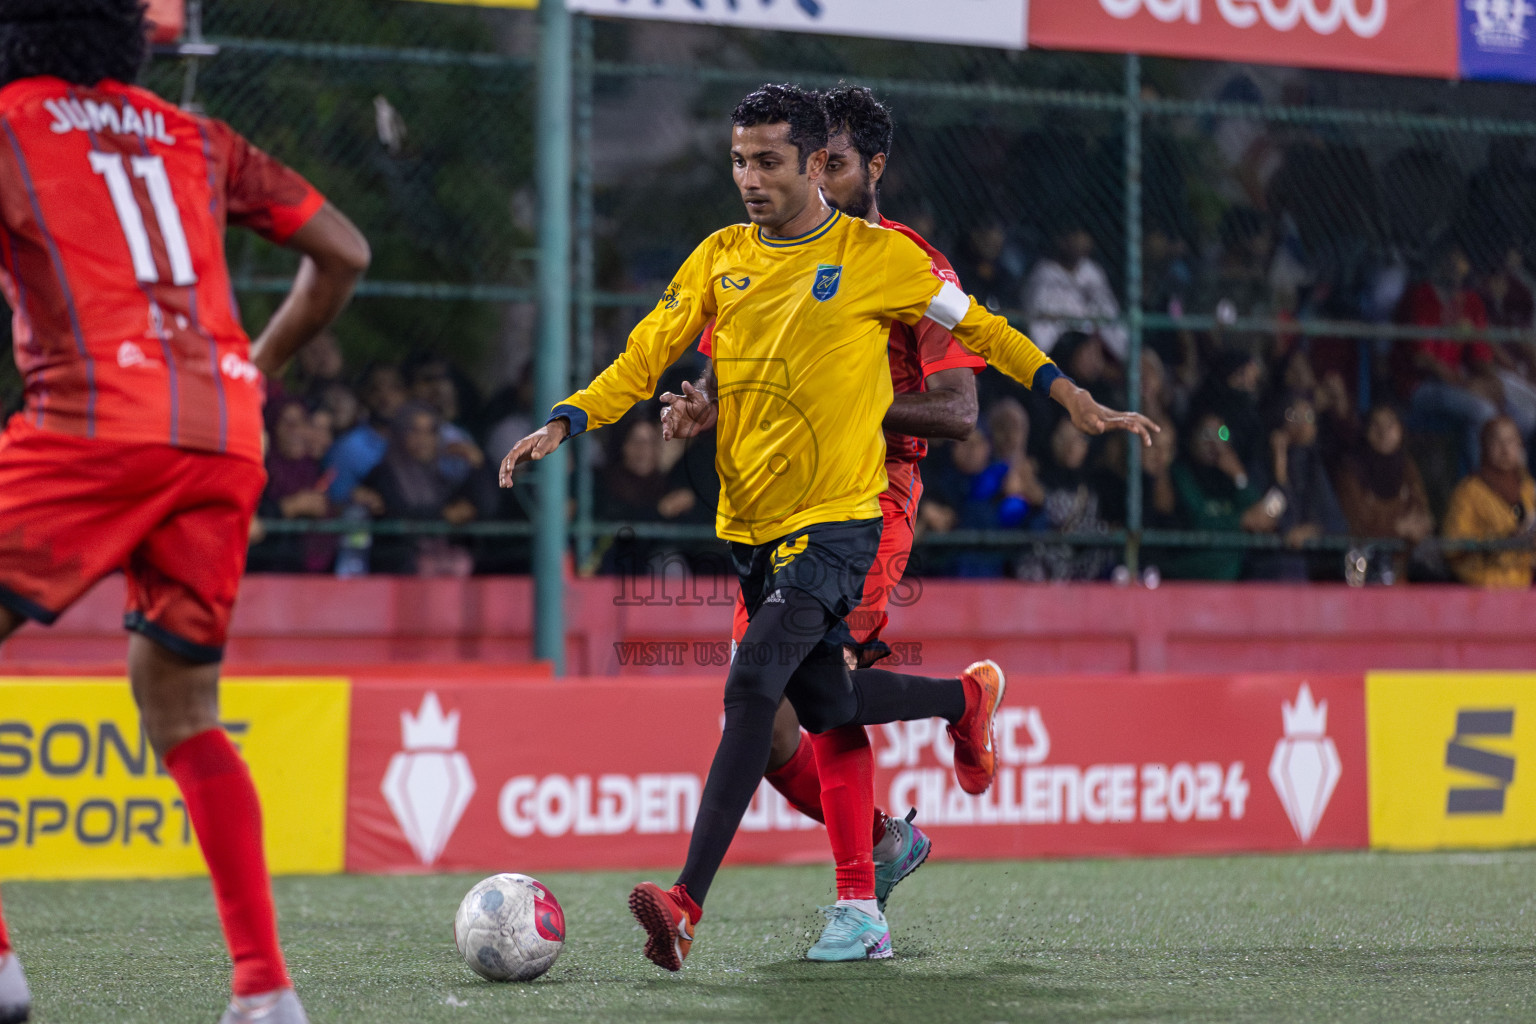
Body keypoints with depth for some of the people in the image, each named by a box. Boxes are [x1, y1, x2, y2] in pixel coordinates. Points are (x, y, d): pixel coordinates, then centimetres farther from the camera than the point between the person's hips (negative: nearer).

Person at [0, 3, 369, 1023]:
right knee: (181, 710, 14)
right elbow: (343, 251, 24)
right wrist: (259, 364, 33)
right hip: (226, 438, 6)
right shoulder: (195, 137, 24)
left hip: (97, 420, -5)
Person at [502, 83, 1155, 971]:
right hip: (752, 522, 6)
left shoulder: (878, 255, -2)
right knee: (824, 707, 10)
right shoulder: (721, 258, 9)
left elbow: (979, 329, 9)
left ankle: (688, 903, -26)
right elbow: (647, 355, 8)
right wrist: (565, 423, -7)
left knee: (754, 685, -21)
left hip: (836, 521, -6)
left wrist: (1079, 402, 8)